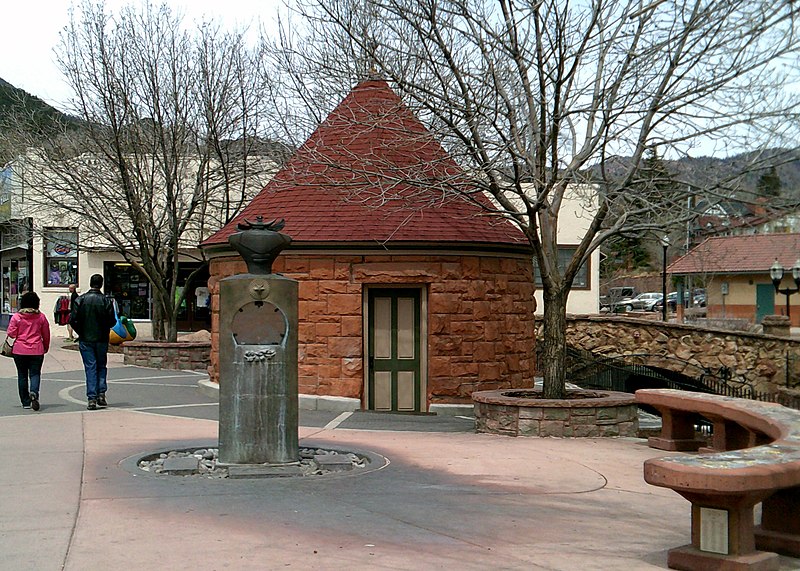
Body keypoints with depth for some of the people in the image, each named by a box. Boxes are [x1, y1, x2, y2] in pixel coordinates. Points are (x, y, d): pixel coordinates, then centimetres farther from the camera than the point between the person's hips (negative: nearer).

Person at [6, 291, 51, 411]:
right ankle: (34, 392, -26)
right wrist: (46, 347, 20)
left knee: (22, 375, 10)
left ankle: (26, 402, 12)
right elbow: (46, 335, 5)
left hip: (20, 351, 0)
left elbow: (11, 334, -6)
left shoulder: (16, 317, -5)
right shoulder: (41, 317, -1)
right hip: (36, 351, 0)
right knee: (35, 374, 3)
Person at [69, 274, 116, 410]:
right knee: (101, 366, 16)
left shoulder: (80, 300, -5)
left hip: (86, 339, 0)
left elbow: (72, 320, -8)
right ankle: (101, 394, 4)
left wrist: (81, 332, 8)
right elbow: (112, 321, -8)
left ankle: (91, 399, -2)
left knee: (90, 368, 3)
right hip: (102, 339, 0)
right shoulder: (106, 301, -7)